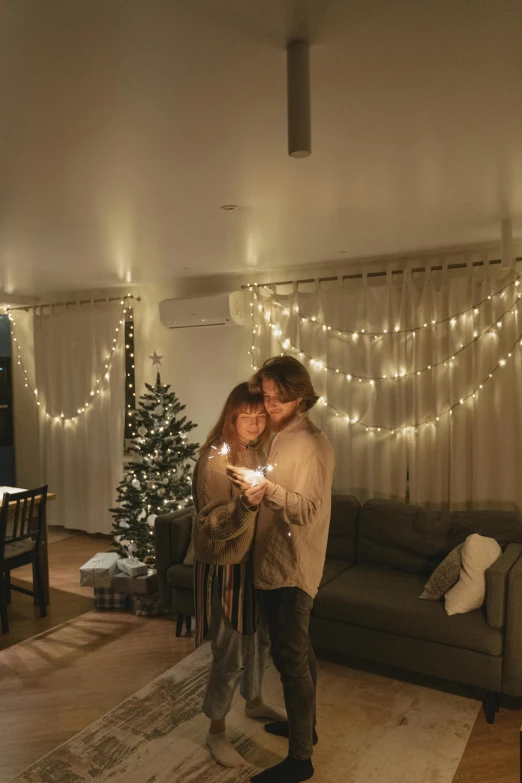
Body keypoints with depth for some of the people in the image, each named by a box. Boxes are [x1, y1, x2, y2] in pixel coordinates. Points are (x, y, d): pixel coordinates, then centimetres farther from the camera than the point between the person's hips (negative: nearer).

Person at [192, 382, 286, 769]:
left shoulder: (254, 453, 2)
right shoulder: (216, 459, -23)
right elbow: (211, 525, -29)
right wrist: (245, 506, -43)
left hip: (252, 561, 8)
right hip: (223, 566, -8)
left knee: (258, 638, 23)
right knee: (230, 653, 4)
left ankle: (255, 702, 48)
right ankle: (216, 731, 27)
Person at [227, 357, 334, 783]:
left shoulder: (312, 443, -17)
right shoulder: (282, 437, 9)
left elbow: (308, 509, -23)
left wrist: (265, 489, -33)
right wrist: (250, 482, 2)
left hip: (294, 566, -9)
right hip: (275, 561, 9)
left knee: (291, 657, 1)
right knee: (297, 651, 22)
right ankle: (304, 724, 40)